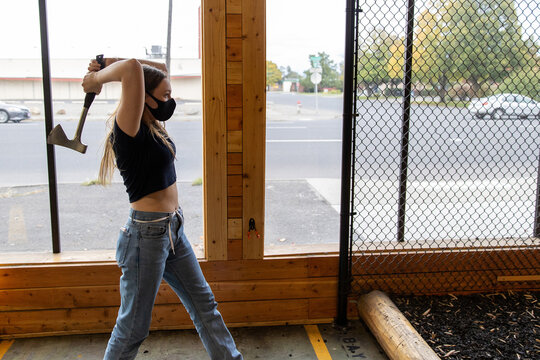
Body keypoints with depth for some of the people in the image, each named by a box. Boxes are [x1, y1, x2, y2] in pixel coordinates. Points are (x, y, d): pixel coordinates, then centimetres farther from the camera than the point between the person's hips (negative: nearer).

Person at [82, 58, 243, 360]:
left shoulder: (152, 126, 7)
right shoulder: (130, 132, -18)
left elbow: (162, 69, 16)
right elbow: (133, 68, -33)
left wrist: (109, 63, 8)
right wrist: (96, 79, -16)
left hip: (174, 230, 9)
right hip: (147, 235, -9)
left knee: (204, 304, 19)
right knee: (133, 328, 6)